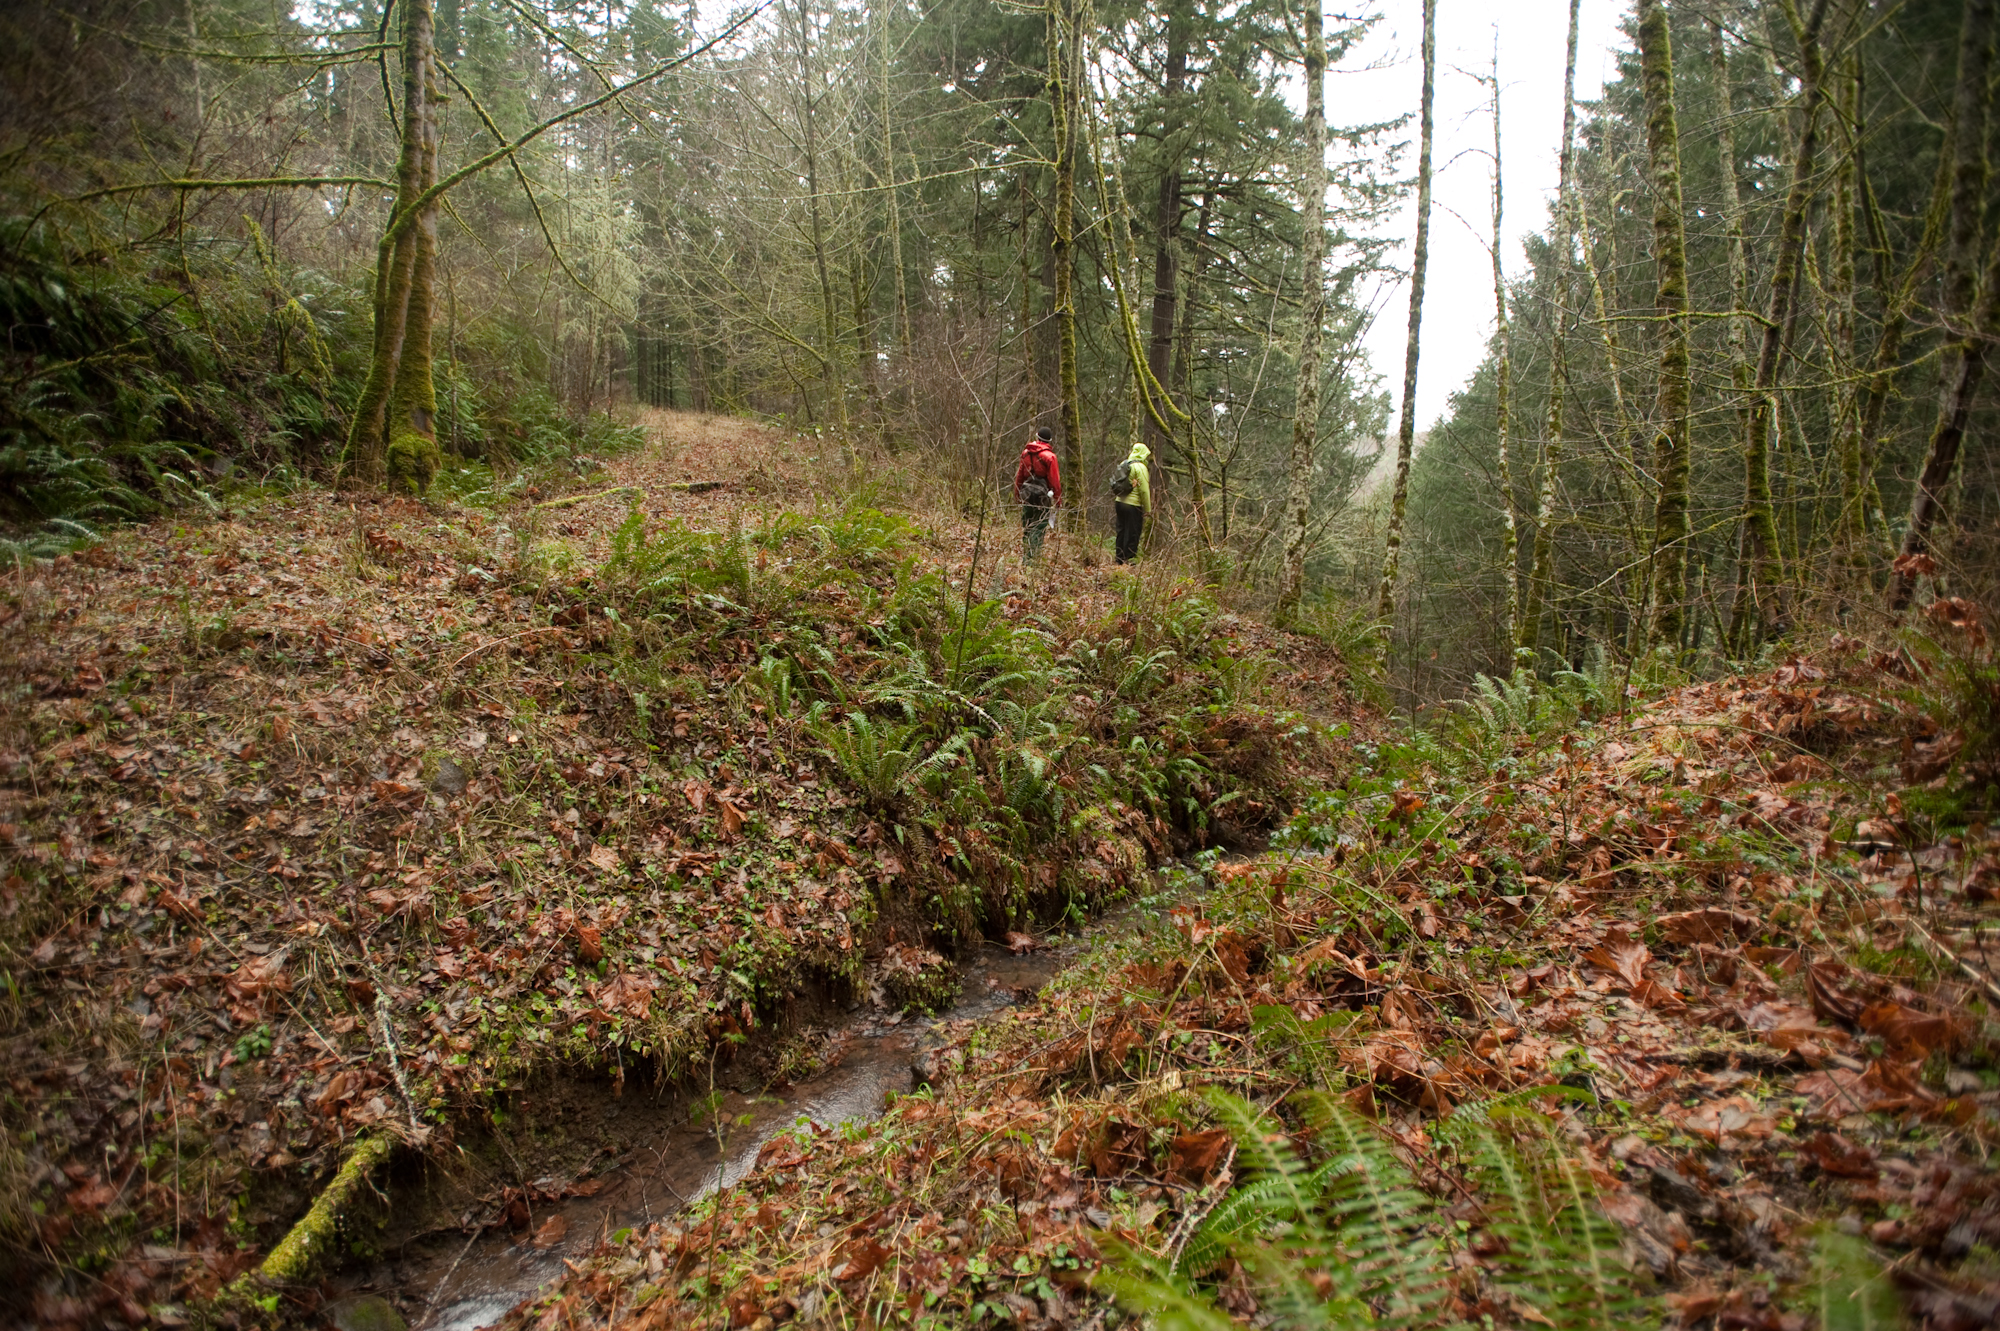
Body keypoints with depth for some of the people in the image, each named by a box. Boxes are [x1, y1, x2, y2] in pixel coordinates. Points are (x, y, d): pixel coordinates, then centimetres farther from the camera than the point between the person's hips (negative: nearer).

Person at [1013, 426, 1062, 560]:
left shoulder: (1025, 453, 7)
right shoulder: (1049, 456, -9)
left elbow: (1019, 476, 14)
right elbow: (1054, 480, -9)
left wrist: (1017, 495, 22)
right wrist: (1058, 498, -1)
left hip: (1026, 494, 5)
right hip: (1042, 494, -5)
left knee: (1026, 526, 14)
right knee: (1040, 526, -3)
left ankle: (1025, 553, 18)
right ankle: (1033, 556, -11)